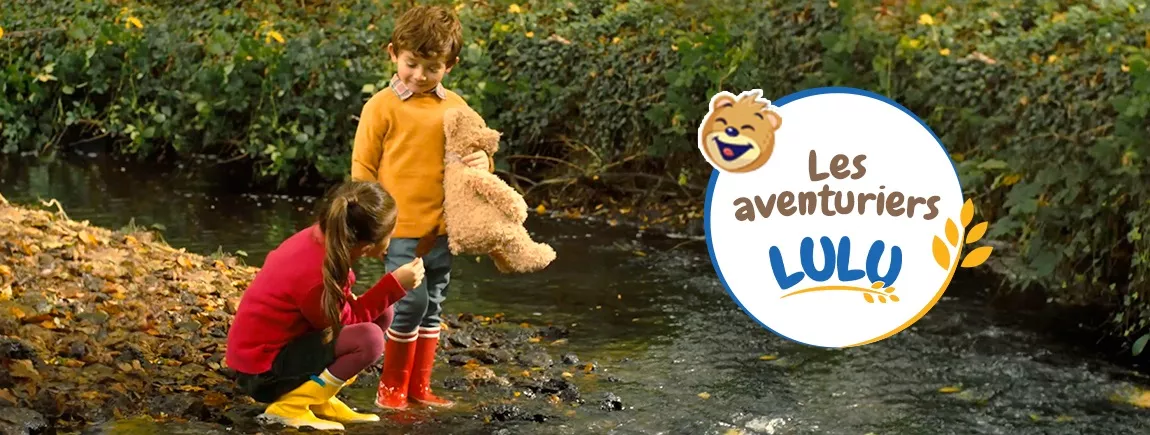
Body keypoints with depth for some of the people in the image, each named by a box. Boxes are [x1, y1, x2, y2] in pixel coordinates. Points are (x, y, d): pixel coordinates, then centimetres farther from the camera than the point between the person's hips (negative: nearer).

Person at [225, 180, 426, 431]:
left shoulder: (320, 238, -6)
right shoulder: (317, 276, -32)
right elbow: (344, 322, -13)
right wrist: (395, 285, -16)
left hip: (281, 342, 9)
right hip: (263, 371, -9)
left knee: (380, 315, 6)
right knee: (369, 339, -26)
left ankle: (320, 400, 8)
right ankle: (290, 406, -13)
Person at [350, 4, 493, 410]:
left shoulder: (455, 107, 6)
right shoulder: (382, 107, -5)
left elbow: (476, 149, 16)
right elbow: (362, 167, -2)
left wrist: (483, 161, -8)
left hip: (442, 227, 5)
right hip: (400, 228, -5)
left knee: (433, 307, 11)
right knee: (411, 302, -9)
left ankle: (419, 386, 23)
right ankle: (392, 385, 8)